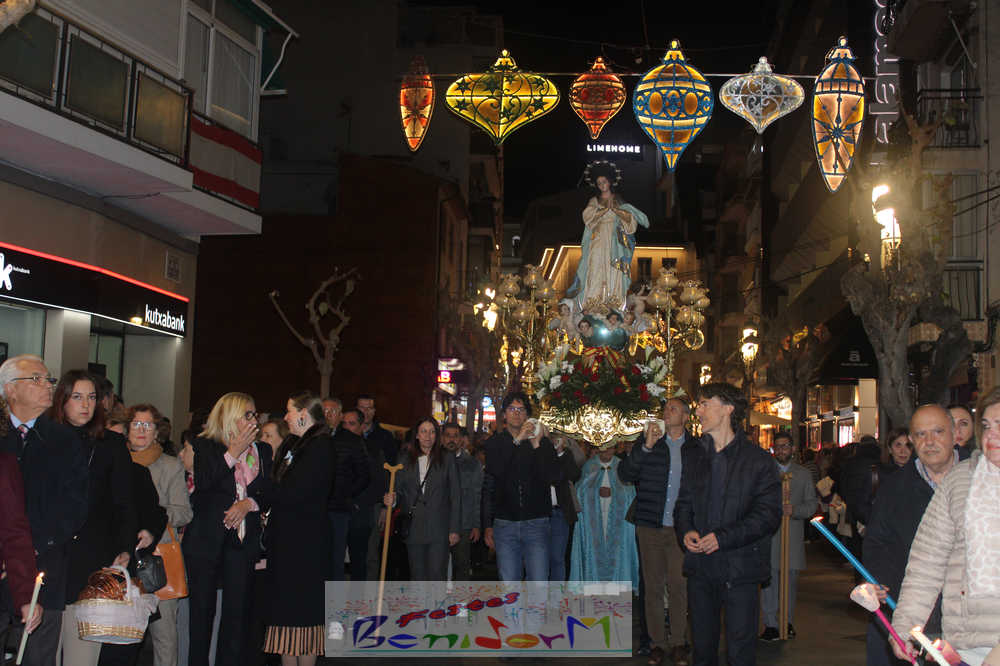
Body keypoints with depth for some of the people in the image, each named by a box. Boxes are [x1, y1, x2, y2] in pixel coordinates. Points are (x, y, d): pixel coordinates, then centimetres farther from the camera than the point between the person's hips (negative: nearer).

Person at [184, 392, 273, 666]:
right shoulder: (206, 446, 3)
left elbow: (269, 494, 11)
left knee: (237, 609, 0)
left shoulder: (262, 451, 12)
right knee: (202, 608, 3)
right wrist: (234, 452, -12)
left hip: (244, 540, 2)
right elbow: (204, 484, -12)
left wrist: (248, 503, -9)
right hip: (207, 538, -2)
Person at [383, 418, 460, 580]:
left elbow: (455, 496, 3)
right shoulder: (405, 460, 11)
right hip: (413, 528, 2)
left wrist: (454, 529, -2)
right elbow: (399, 490, 11)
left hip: (438, 529, -2)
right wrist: (392, 500, -14)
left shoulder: (447, 459, 5)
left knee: (437, 576, -9)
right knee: (417, 576, 6)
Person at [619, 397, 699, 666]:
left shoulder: (696, 448, 6)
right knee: (653, 586, 5)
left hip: (680, 529, -1)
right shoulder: (648, 444, 7)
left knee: (679, 585, -3)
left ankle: (678, 641, 11)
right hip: (650, 526, 1)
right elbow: (624, 474, -3)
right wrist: (646, 447, -14)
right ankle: (657, 641, 15)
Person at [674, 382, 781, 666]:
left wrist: (723, 537, -18)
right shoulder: (694, 456, 13)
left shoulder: (758, 459, -5)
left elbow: (769, 513, -10)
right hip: (700, 567, 5)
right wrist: (687, 530, -3)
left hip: (739, 569, -5)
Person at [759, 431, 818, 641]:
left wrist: (795, 510, -10)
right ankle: (770, 624, 2)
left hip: (793, 535, 2)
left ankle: (788, 621, 20)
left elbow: (812, 503, 8)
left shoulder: (803, 474, 13)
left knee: (790, 579, 7)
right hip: (768, 533, -2)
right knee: (769, 579, -4)